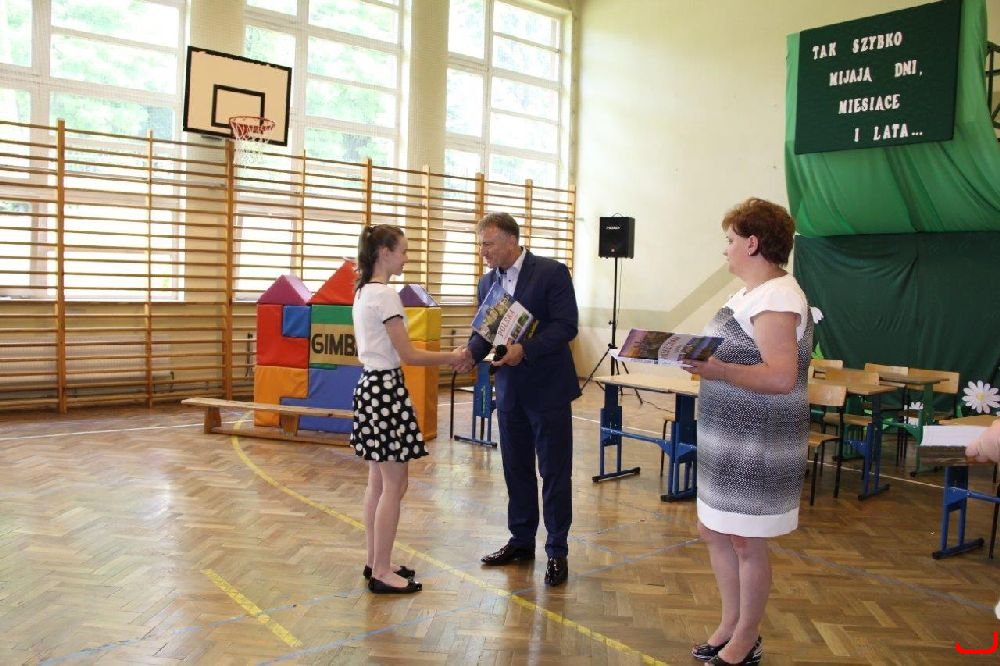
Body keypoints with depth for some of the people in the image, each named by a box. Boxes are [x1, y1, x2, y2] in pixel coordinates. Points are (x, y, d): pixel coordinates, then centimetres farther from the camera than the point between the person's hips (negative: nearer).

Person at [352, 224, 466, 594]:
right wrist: (452, 357, -4)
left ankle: (375, 563, 24)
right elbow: (408, 354, -17)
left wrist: (442, 358, 14)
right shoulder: (385, 295, -17)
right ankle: (382, 572, 7)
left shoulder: (363, 292, 13)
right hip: (387, 389, -10)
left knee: (378, 482, 15)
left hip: (370, 385, 10)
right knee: (394, 484, -2)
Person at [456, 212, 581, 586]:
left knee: (555, 471, 3)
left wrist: (525, 350, -27)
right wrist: (471, 352, -12)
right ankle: (521, 541, 30)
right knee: (516, 468, 15)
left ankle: (557, 551, 15)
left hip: (547, 389, -6)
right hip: (509, 390, 6)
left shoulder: (552, 273, -11)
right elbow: (485, 331, 10)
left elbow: (566, 326, -17)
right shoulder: (487, 282, 8)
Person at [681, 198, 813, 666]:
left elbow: (782, 378, -27)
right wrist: (700, 359, 6)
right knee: (713, 531, 17)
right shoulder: (752, 292, 12)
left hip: (758, 445, -10)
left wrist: (716, 370, -39)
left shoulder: (777, 297, -19)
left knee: (745, 542, 5)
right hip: (728, 438, 10)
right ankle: (731, 625, 34)